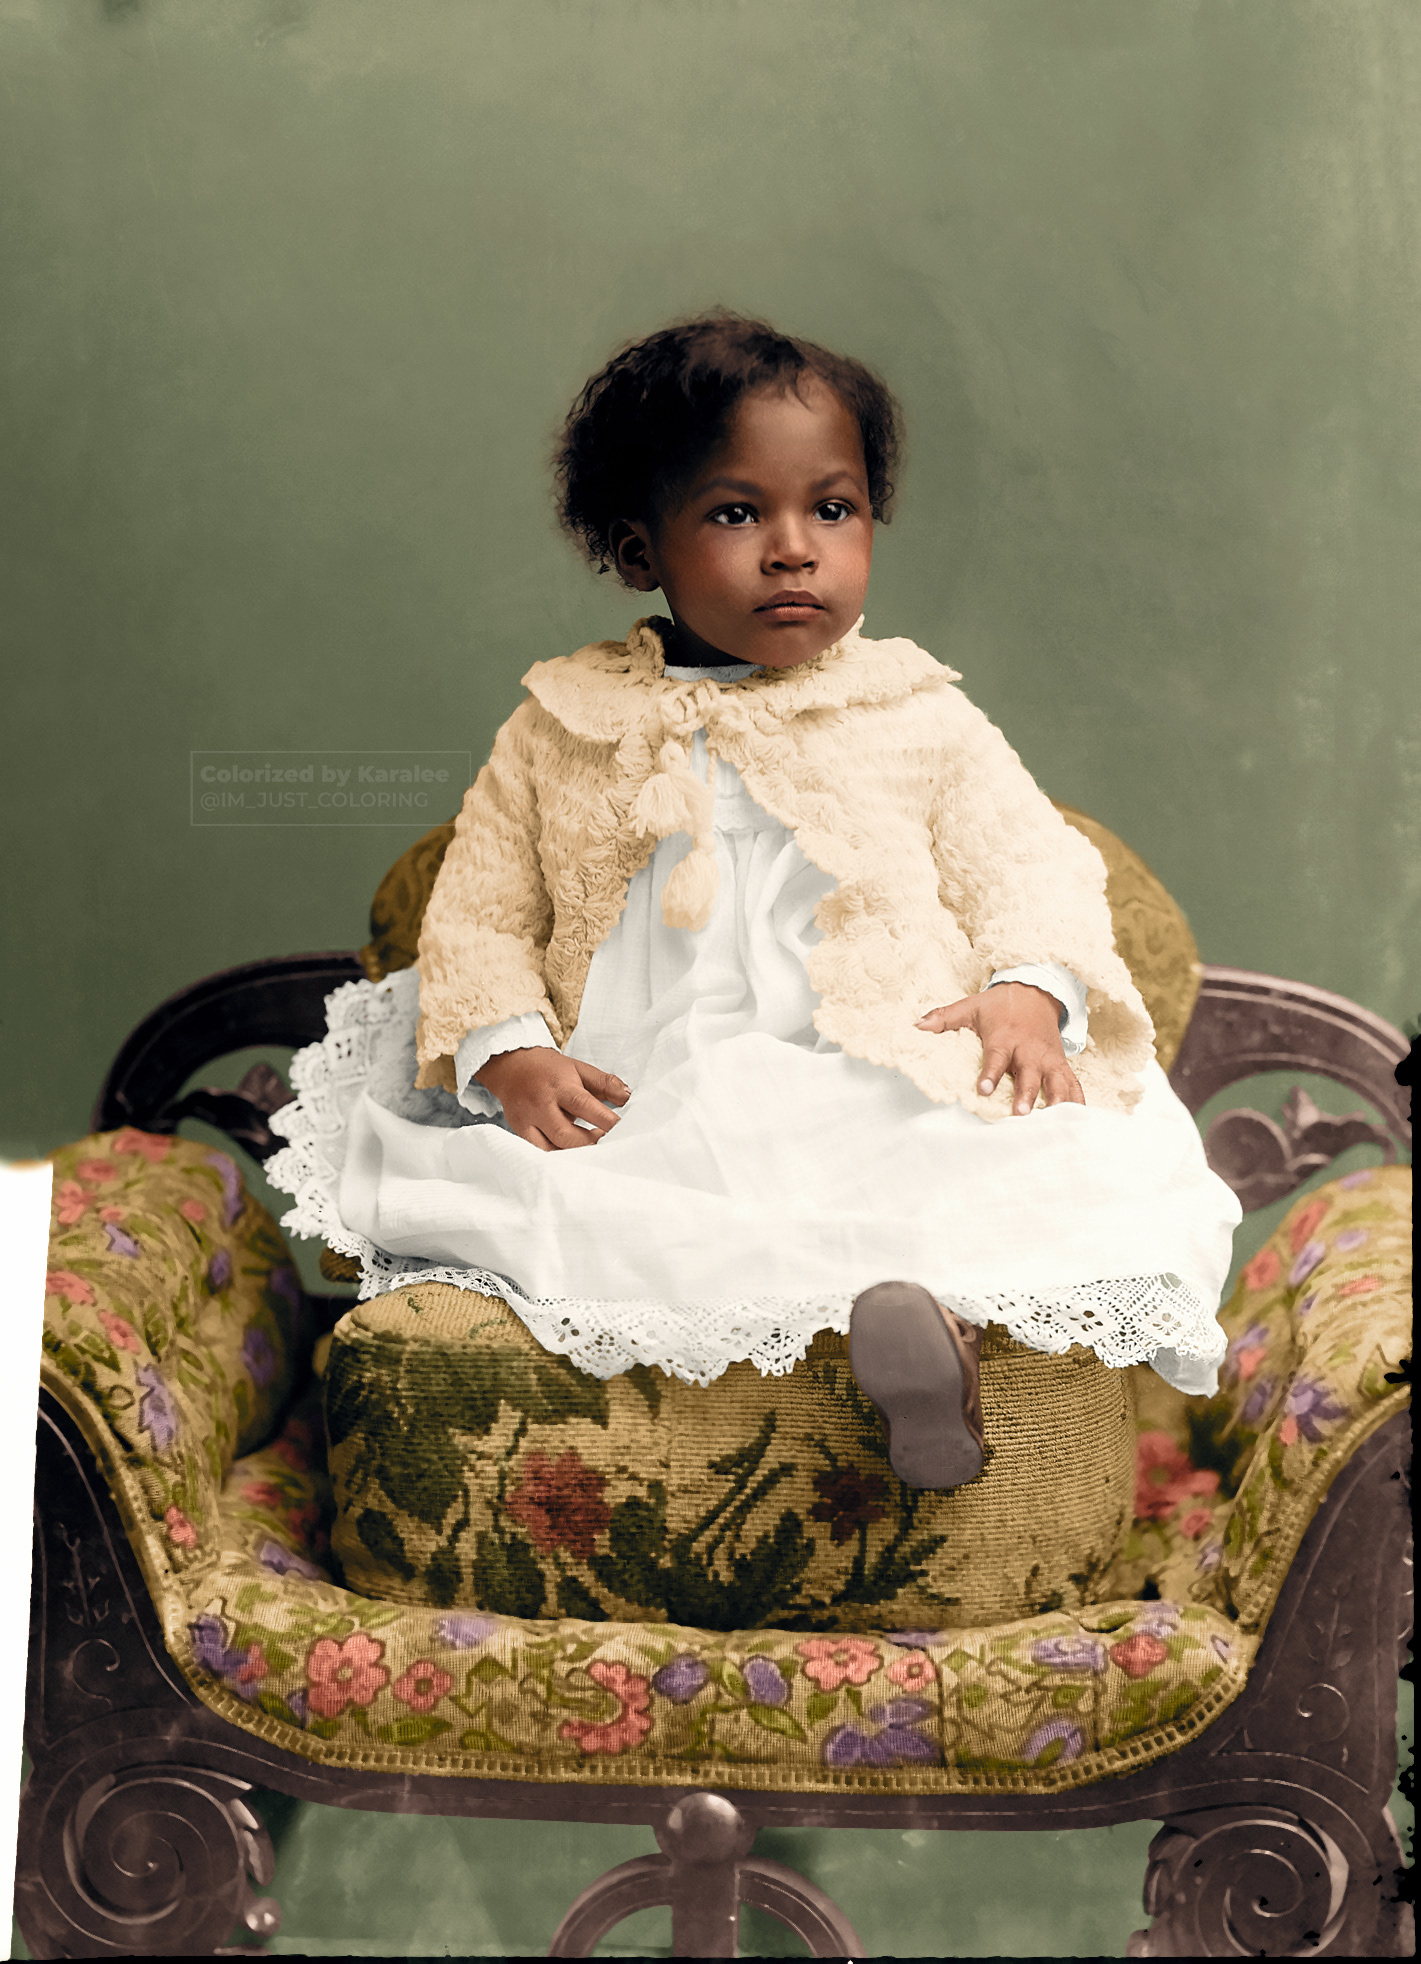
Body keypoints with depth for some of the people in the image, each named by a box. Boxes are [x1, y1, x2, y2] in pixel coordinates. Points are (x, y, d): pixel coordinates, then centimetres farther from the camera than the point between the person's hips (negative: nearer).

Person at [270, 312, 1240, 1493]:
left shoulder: (922, 717, 14)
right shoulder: (565, 728, 15)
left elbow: (1028, 867, 12)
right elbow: (479, 909, 13)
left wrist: (1030, 992, -11)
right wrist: (508, 1051, -7)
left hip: (885, 1096, -1)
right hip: (637, 1114, 1)